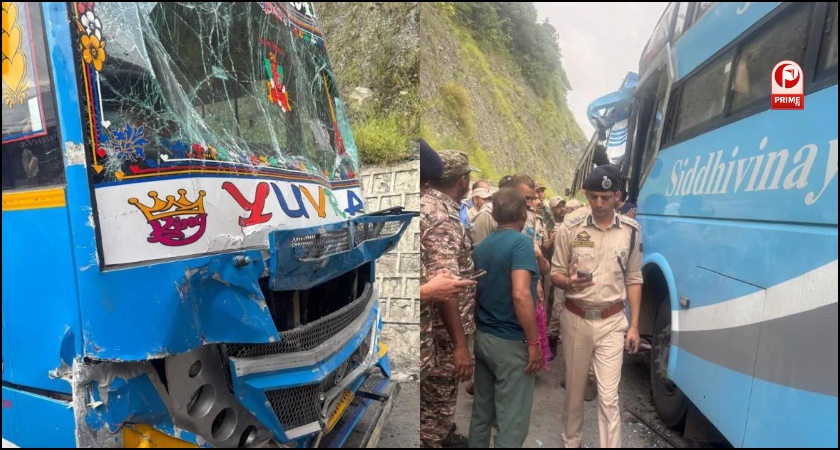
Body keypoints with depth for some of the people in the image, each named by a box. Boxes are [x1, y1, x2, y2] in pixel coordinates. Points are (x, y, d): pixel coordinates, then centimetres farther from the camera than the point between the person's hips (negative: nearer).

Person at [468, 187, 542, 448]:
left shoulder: (481, 247, 8)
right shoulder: (521, 242, -15)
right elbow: (520, 294, -26)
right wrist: (534, 342, -19)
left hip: (482, 337, 8)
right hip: (511, 342, -7)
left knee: (481, 412, 18)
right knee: (512, 421, 4)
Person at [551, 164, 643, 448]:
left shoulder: (631, 231, -2)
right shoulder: (570, 228, -6)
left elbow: (634, 280, 5)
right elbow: (555, 273, -1)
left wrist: (634, 325, 2)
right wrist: (569, 282, -25)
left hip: (612, 321, 0)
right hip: (576, 319, 1)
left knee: (609, 396, 0)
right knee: (574, 388, 16)